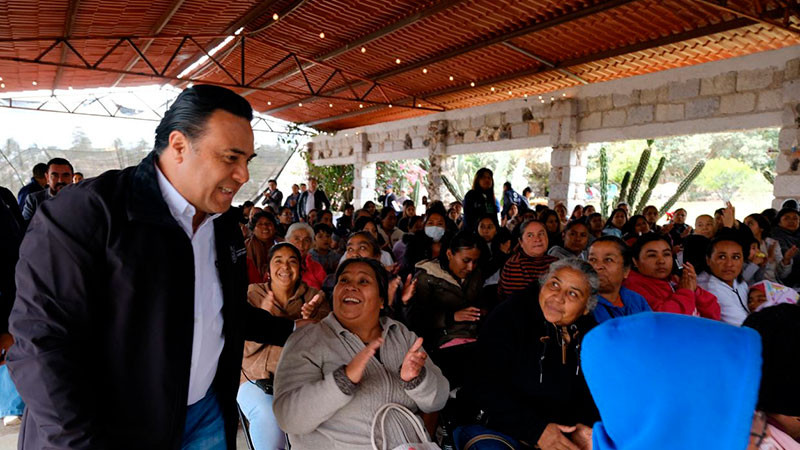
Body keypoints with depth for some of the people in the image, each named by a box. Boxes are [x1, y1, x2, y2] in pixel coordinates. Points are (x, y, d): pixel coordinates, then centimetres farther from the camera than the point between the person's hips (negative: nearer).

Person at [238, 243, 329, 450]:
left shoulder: (314, 297, 7)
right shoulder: (251, 294, 5)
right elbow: (244, 348, -3)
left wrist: (311, 320, -23)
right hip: (258, 377, 0)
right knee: (268, 416, -31)